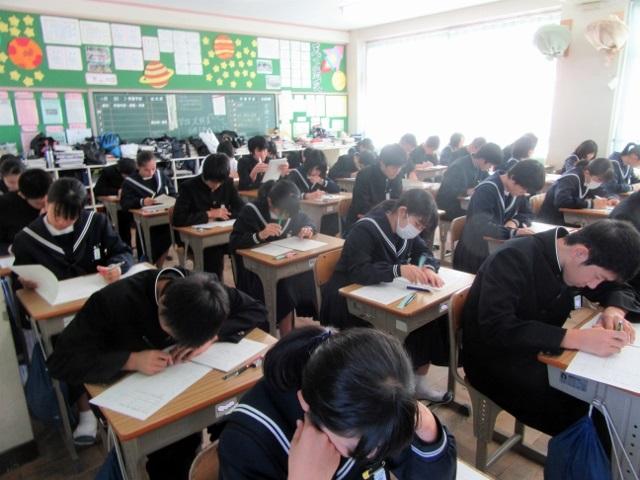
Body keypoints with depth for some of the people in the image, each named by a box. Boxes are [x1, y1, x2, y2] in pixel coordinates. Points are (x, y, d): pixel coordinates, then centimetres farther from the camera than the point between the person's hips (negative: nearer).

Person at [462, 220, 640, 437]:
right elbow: (496, 328, -35)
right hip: (494, 360, -7)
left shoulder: (571, 260, -2)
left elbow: (619, 289, 12)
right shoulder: (513, 259, -25)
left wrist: (615, 310, -12)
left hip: (537, 351, 8)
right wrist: (576, 338, -40)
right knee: (582, 418, -24)